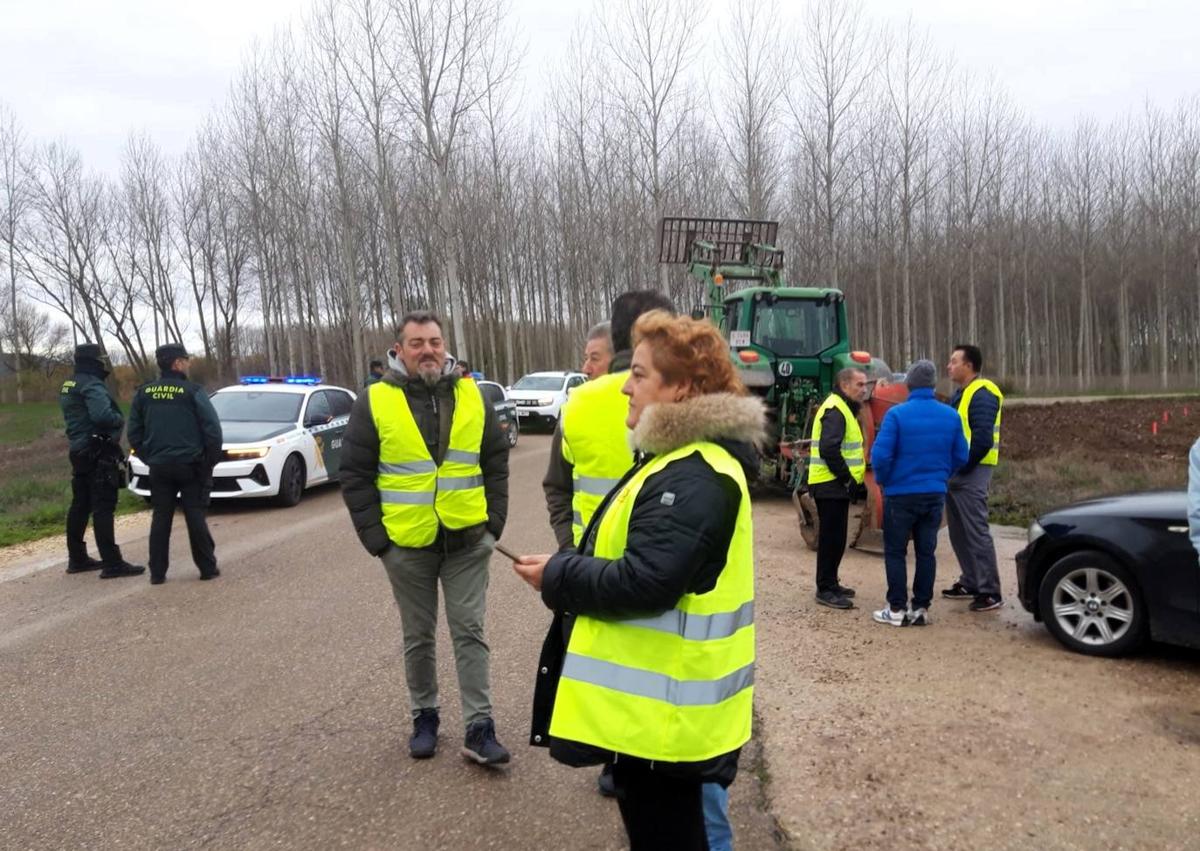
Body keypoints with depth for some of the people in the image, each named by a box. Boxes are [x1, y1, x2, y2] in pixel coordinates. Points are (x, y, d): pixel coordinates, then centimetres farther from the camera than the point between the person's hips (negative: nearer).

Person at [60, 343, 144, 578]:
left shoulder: (69, 386, 16)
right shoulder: (92, 386, -16)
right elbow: (102, 415, -31)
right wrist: (120, 419, -12)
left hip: (80, 451, 10)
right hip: (97, 453, -10)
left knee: (80, 505, 15)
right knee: (103, 508, -11)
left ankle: (77, 558, 24)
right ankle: (112, 563, -12)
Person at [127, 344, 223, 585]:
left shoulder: (144, 392, 6)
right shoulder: (192, 391, -9)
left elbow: (134, 432, 8)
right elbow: (212, 428, -12)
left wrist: (149, 457, 16)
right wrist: (212, 459, 0)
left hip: (159, 466, 4)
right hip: (190, 464, -4)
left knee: (161, 518, 9)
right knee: (195, 516, 2)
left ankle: (157, 572, 11)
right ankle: (208, 568, 7)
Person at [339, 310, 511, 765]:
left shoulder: (472, 395, 3)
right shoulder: (375, 401, -4)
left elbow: (496, 462, 8)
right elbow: (355, 475, -2)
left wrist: (494, 520, 0)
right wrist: (374, 535, -7)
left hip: (467, 540, 1)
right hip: (407, 544, -1)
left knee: (469, 631, 4)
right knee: (418, 637, 13)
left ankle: (479, 728, 10)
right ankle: (424, 717, 29)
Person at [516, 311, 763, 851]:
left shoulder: (693, 479, -24)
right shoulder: (683, 462, 12)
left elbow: (644, 583, -29)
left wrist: (557, 576, -16)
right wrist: (573, 565, 4)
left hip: (661, 709, -10)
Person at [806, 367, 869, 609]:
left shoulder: (843, 409, 19)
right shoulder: (835, 410, -14)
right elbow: (828, 449, -25)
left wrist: (856, 480, 14)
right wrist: (848, 479, -19)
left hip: (837, 484, 10)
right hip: (831, 485, -10)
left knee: (835, 537, 15)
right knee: (832, 537, -6)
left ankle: (830, 584, 25)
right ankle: (825, 590, 1)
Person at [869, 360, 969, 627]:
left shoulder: (897, 414, -14)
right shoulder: (951, 416, 0)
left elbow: (880, 455, -18)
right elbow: (961, 457, 5)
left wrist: (883, 480, 1)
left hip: (901, 494, -4)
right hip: (935, 495, 4)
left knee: (895, 552, 6)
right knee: (926, 551, 12)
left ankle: (897, 609, 8)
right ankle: (921, 608, 17)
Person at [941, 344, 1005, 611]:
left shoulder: (982, 395, -13)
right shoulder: (961, 394, 16)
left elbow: (982, 440, -22)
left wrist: (963, 466, -16)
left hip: (971, 473, -10)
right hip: (956, 473, 10)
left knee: (976, 532, -7)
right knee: (959, 533, 15)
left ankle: (990, 592, 0)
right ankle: (970, 583, 26)